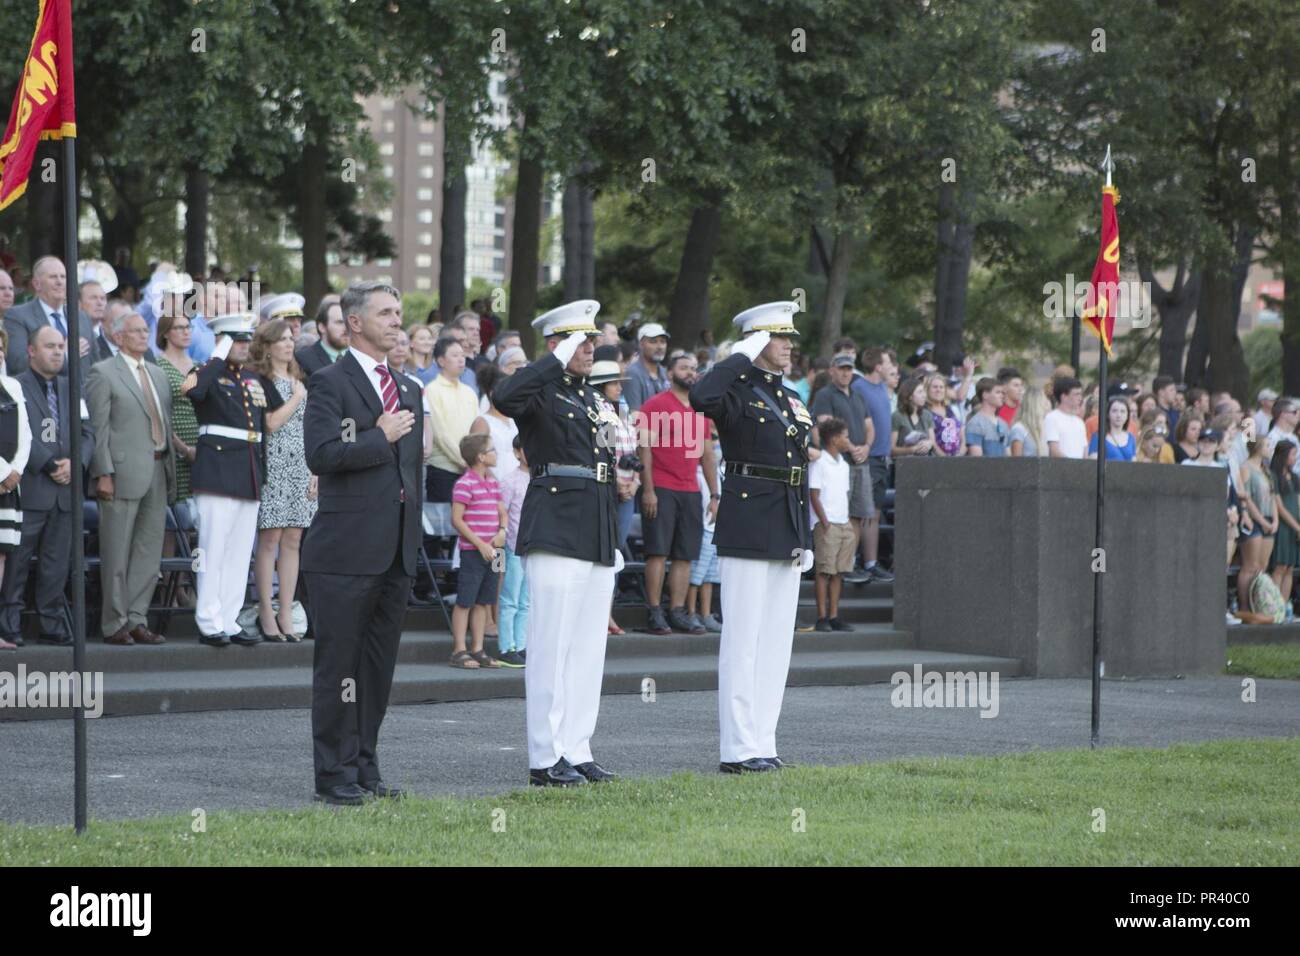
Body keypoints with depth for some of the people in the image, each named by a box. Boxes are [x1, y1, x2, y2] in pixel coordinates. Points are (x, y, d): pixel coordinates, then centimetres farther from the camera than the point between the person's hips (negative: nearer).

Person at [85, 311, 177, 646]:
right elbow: (98, 427, -8)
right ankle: (115, 624, 2)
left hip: (158, 472, 7)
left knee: (149, 552, 7)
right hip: (123, 472, -7)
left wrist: (172, 469, 12)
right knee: (117, 554, -2)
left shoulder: (158, 375, 19)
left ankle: (137, 620, 12)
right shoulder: (103, 373, -2)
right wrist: (103, 474, -15)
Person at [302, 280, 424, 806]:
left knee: (379, 664, 10)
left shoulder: (408, 391, 18)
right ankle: (335, 775, 1)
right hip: (347, 550, -7)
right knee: (338, 663, -3)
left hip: (397, 551, 7)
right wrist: (382, 437, -13)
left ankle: (365, 767, 17)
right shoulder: (331, 383, -6)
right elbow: (321, 453, -19)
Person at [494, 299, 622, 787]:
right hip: (555, 529, -8)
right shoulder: (541, 392, -5)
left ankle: (577, 751, 15)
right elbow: (505, 398, -31)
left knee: (588, 647, 9)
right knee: (552, 646, -6)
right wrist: (558, 360, -24)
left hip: (597, 536, 8)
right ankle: (546, 759, -4)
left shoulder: (590, 396, 19)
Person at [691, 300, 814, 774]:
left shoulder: (791, 401, 17)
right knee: (743, 640, -6)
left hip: (786, 532, 8)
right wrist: (741, 357, -19)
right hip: (747, 529, -8)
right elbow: (701, 398, -31)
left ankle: (762, 742, 14)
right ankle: (738, 748, -4)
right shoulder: (737, 391, -6)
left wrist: (805, 538, 15)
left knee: (776, 641, 9)